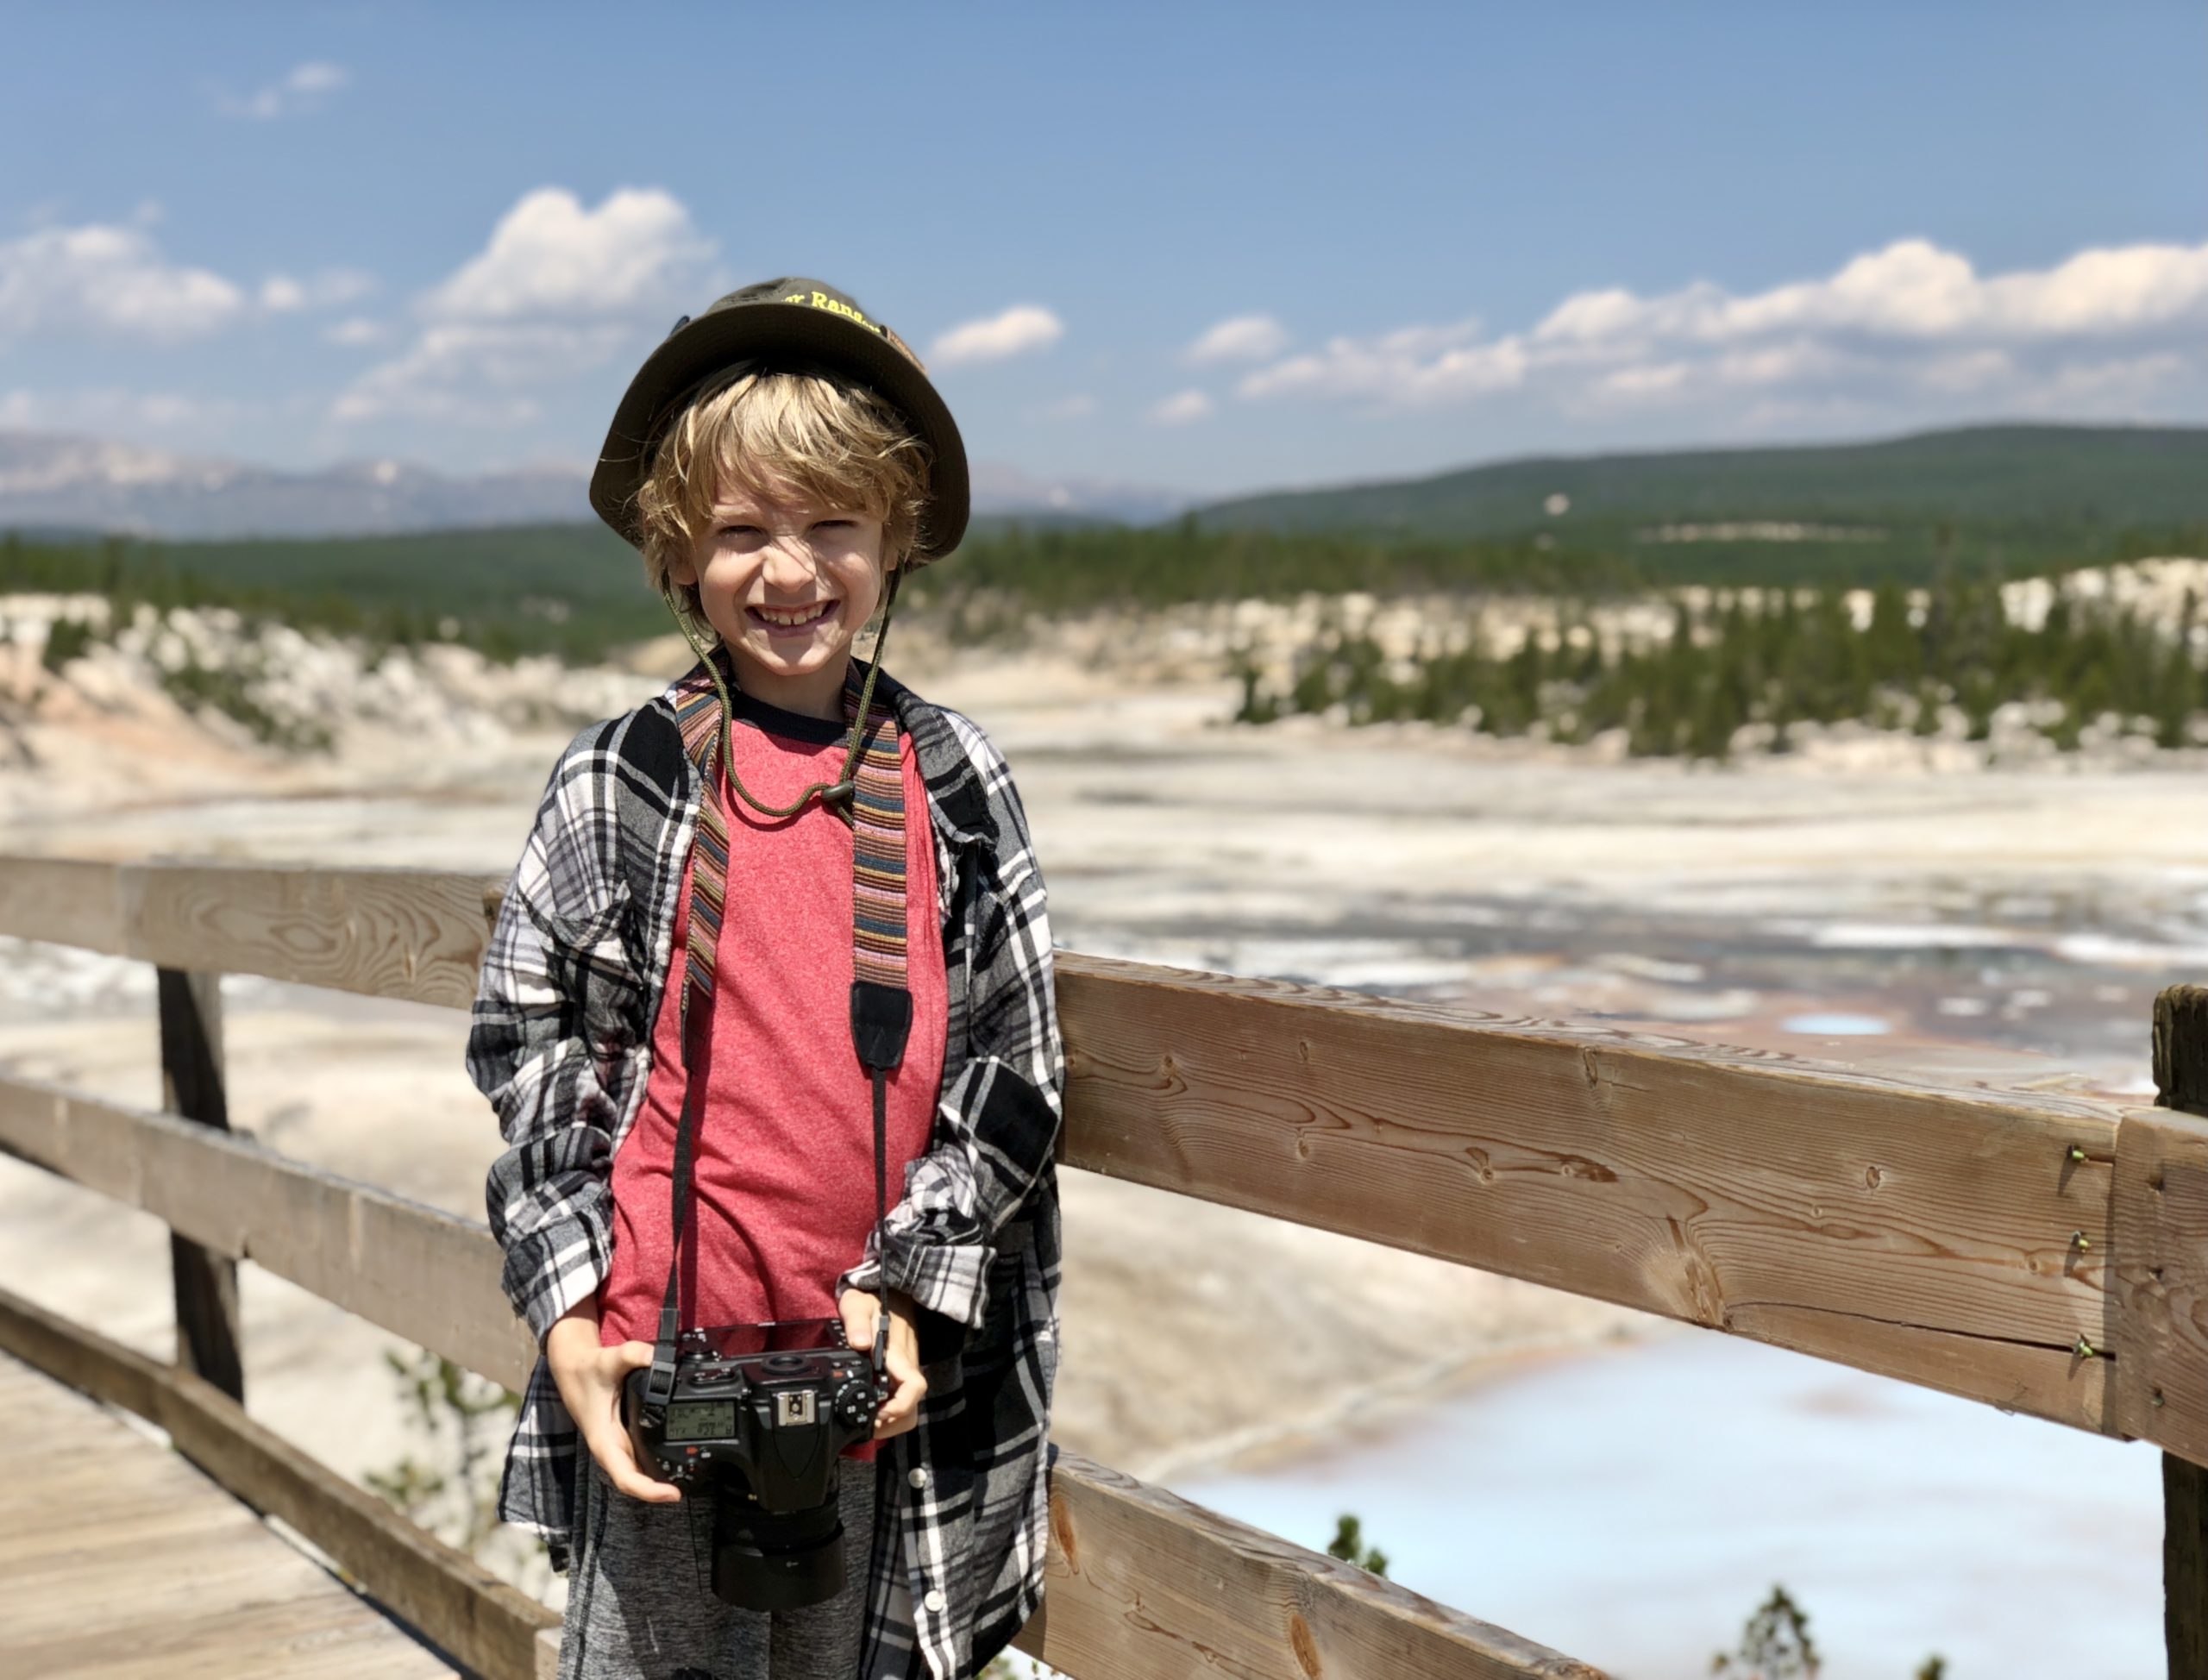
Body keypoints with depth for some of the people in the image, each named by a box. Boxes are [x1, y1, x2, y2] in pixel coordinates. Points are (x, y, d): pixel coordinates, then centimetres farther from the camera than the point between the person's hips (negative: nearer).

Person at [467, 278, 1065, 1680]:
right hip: (663, 1352, -1)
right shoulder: (622, 779, -1)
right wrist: (569, 1311, -6)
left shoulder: (957, 783, 3)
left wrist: (906, 1290, -6)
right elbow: (527, 1042, 2)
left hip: (886, 1364, 2)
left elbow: (1016, 1059, 3)